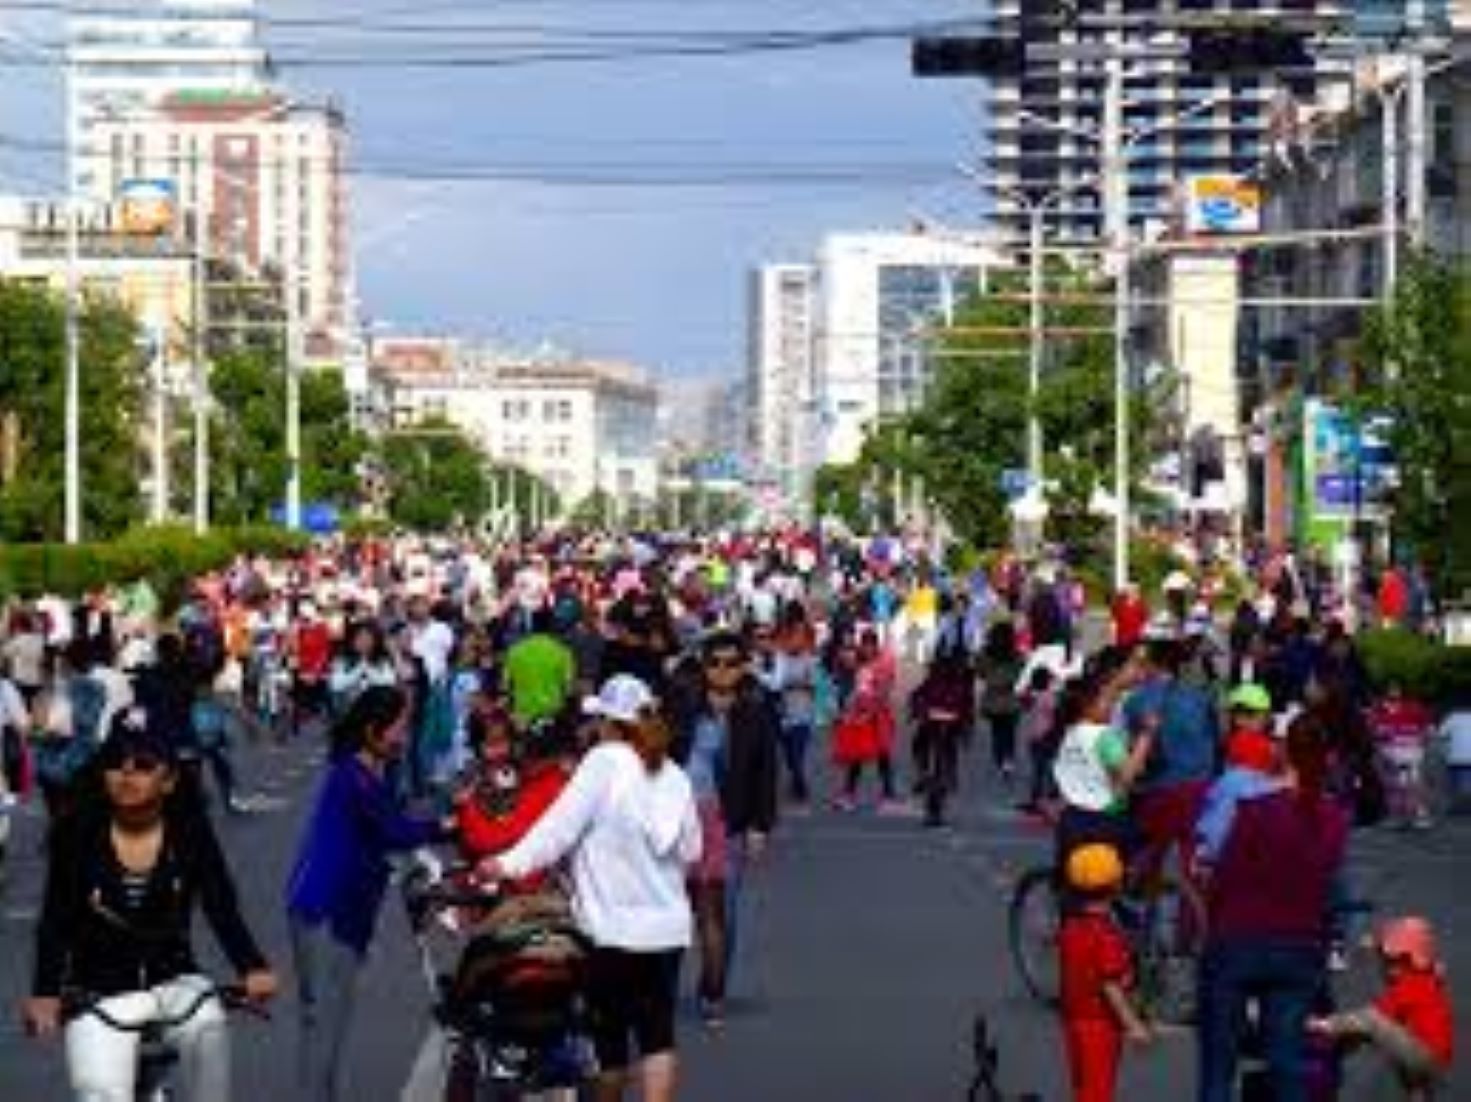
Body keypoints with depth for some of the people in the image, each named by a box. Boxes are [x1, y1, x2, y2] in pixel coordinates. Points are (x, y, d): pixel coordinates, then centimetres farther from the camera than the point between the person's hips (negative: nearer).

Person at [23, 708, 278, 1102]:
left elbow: (222, 909, -9)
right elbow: (55, 924, -9)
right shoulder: (76, 833, -8)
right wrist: (45, 992, -23)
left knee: (207, 1026, -31)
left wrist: (252, 968, -26)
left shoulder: (190, 830, -6)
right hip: (100, 994, 0)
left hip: (174, 983, 0)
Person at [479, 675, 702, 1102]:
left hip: (613, 924, -4)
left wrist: (512, 863, -18)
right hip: (667, 923, 4)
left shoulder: (604, 762, -10)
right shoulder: (674, 776, 4)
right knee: (657, 1033, 4)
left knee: (609, 1028, 10)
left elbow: (561, 824, -17)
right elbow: (690, 850, 10)